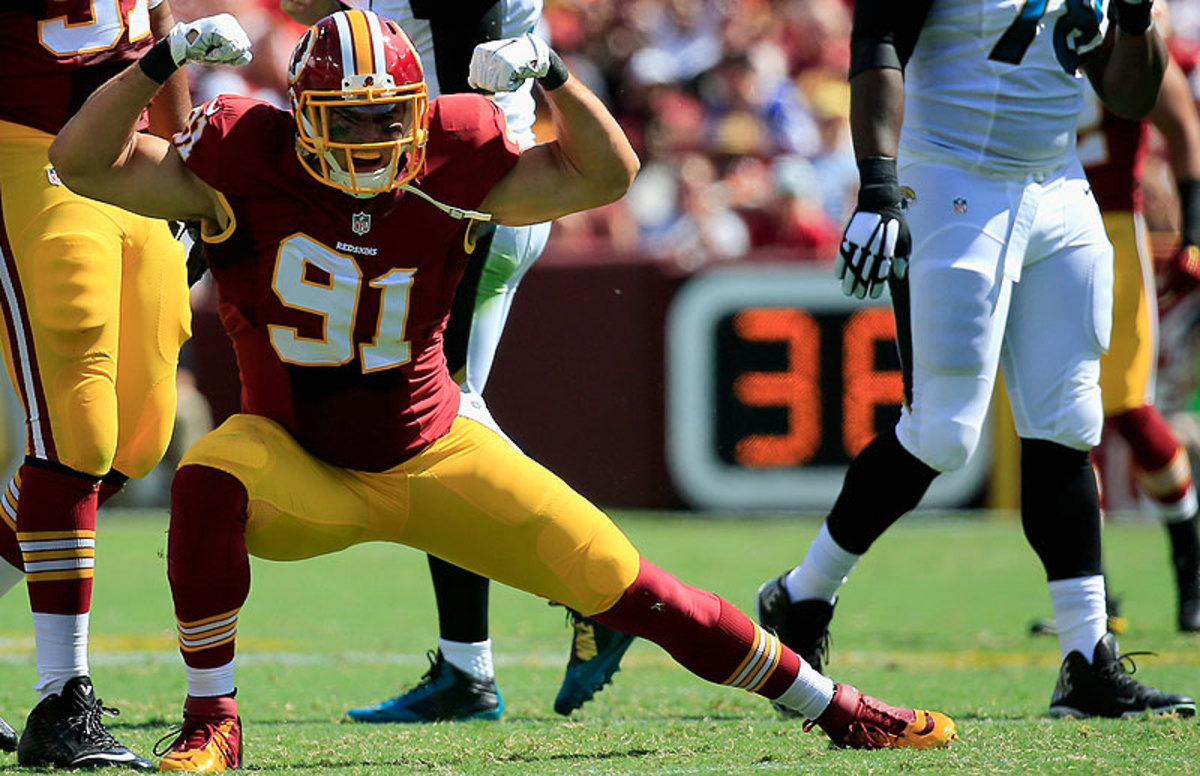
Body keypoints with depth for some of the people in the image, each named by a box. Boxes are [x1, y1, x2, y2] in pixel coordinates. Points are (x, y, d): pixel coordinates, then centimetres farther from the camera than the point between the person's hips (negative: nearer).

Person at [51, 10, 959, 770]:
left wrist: (553, 76, -26)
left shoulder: (450, 167, -12)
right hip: (297, 464, -1)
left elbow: (606, 174, -10)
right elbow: (83, 161, -23)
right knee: (208, 486, -37)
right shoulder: (245, 165, -17)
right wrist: (164, 60, -36)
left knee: (620, 583, 0)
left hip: (433, 455, 1)